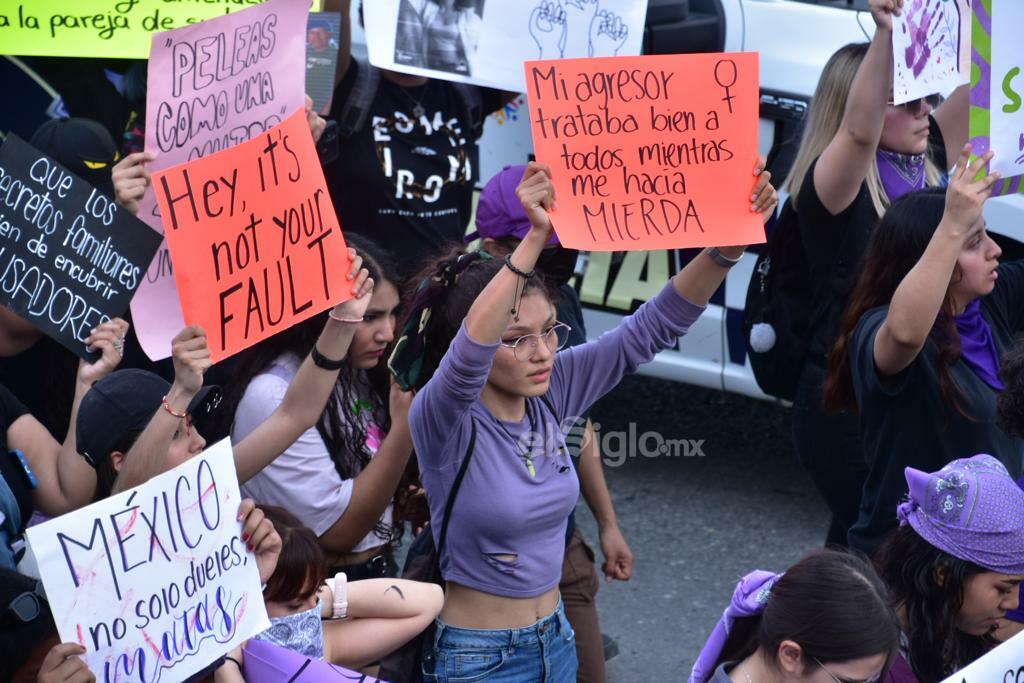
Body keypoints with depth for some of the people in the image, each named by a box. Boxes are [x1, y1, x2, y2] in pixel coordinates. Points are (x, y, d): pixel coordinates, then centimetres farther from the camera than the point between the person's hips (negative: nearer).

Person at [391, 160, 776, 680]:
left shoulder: (549, 393, -5)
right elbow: (467, 352, -42)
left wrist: (726, 245, -22)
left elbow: (651, 328, -8)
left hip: (555, 640, 6)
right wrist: (535, 238, -53)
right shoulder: (440, 420, -21)